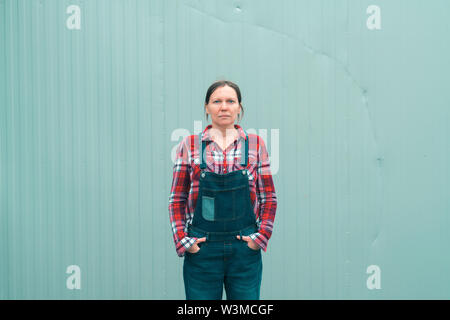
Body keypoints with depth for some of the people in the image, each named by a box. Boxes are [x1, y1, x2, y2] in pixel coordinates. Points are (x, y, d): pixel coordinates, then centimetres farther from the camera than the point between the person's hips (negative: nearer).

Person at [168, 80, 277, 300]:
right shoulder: (190, 145, 4)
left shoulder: (255, 144, 6)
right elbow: (177, 199, 6)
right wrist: (182, 240, -3)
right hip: (201, 249, 0)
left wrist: (261, 235, -3)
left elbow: (269, 198, 8)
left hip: (245, 249, 1)